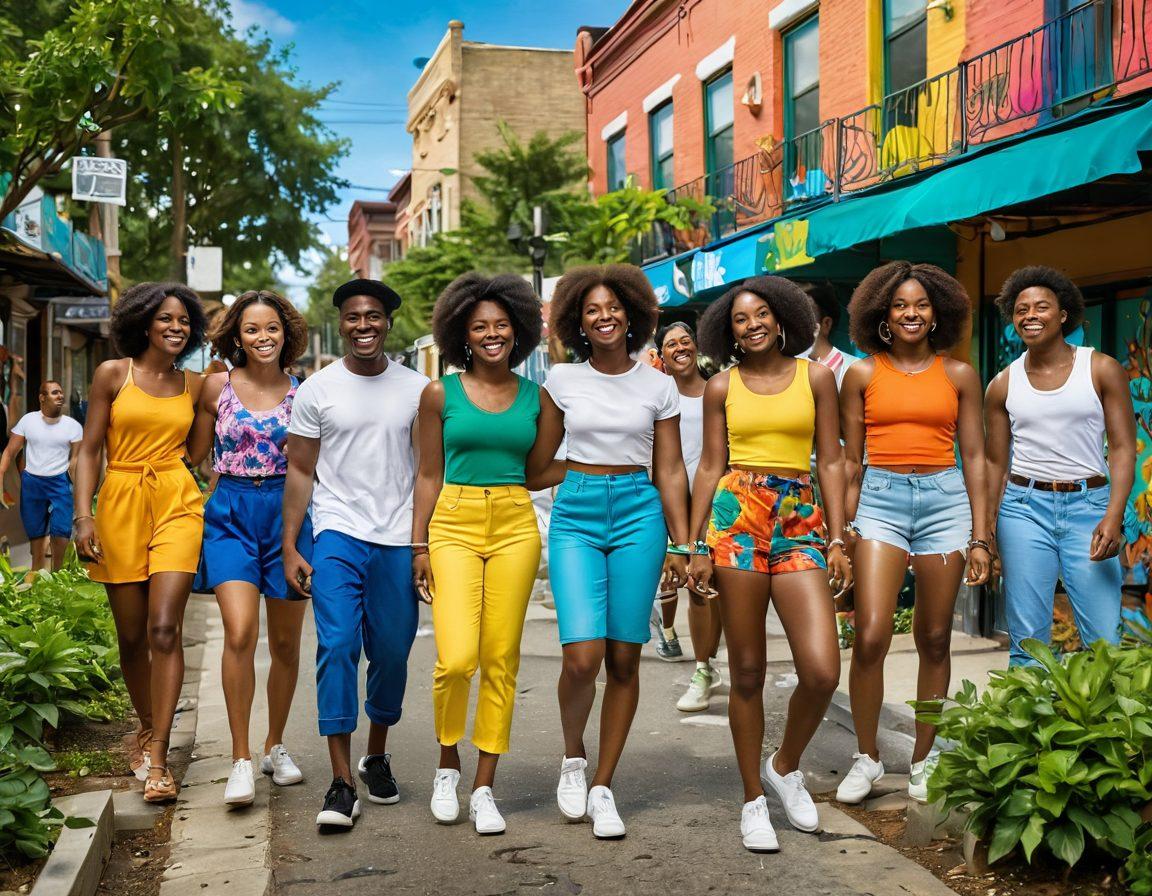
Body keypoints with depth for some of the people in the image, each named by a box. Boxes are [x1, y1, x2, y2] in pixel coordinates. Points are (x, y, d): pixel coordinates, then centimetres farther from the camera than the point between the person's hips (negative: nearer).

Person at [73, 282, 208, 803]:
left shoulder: (192, 385, 12)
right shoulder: (113, 374, 4)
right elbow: (89, 450, 2)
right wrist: (83, 515, -7)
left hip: (177, 503, 0)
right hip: (120, 505, 0)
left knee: (164, 629, -13)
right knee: (131, 636, 7)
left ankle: (157, 758, -11)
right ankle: (148, 728, 31)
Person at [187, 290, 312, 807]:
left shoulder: (302, 392, 5)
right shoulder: (218, 386, 3)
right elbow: (193, 455, 11)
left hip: (286, 511, 2)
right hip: (230, 514, -1)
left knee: (285, 641, 8)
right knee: (240, 633, -16)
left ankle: (275, 746, 27)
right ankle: (240, 759, -7)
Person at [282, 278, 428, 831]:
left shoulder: (416, 389, 7)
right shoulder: (316, 390, 4)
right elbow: (300, 472, 6)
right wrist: (289, 546, 0)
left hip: (399, 541, 2)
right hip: (337, 535, -2)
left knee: (392, 654, 7)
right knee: (337, 645, -14)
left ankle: (377, 758, 29)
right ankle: (342, 784, -11)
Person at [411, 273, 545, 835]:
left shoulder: (535, 398, 9)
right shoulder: (440, 394, 4)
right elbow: (429, 474, 6)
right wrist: (419, 544, 2)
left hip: (515, 525, 2)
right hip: (454, 522, -2)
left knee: (501, 659, 1)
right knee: (456, 658, -14)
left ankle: (484, 788, 12)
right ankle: (448, 764, 13)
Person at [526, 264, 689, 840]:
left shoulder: (658, 386, 5)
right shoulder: (562, 381, 6)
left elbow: (669, 471, 7)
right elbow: (539, 463, 13)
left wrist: (680, 544, 2)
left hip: (638, 513, 1)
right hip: (576, 515, 0)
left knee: (624, 659, 1)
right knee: (583, 657, -14)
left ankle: (602, 787, 15)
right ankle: (572, 756, 16)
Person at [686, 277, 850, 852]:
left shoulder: (815, 378, 9)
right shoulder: (722, 387, 8)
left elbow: (830, 462, 8)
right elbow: (710, 468, 8)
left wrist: (837, 540, 1)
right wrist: (696, 545, 3)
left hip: (799, 523, 1)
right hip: (737, 519, 0)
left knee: (822, 671, -10)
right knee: (747, 671, 3)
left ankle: (786, 767, 18)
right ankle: (753, 800, 16)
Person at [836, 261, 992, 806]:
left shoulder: (959, 376, 9)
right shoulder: (862, 375, 7)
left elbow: (974, 458, 10)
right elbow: (850, 460, 10)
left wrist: (980, 537, 5)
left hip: (945, 500, 1)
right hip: (881, 501, -1)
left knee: (934, 639, 5)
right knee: (870, 636, -12)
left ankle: (924, 761, 19)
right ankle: (867, 756, 5)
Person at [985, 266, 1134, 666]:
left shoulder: (1102, 370, 2)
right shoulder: (1003, 385, 8)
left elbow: (1123, 448, -1)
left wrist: (1114, 516, -14)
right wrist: (985, 531, 6)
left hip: (1088, 506, -1)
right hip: (1024, 507, 2)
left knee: (1105, 641, -7)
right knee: (1028, 641, 2)